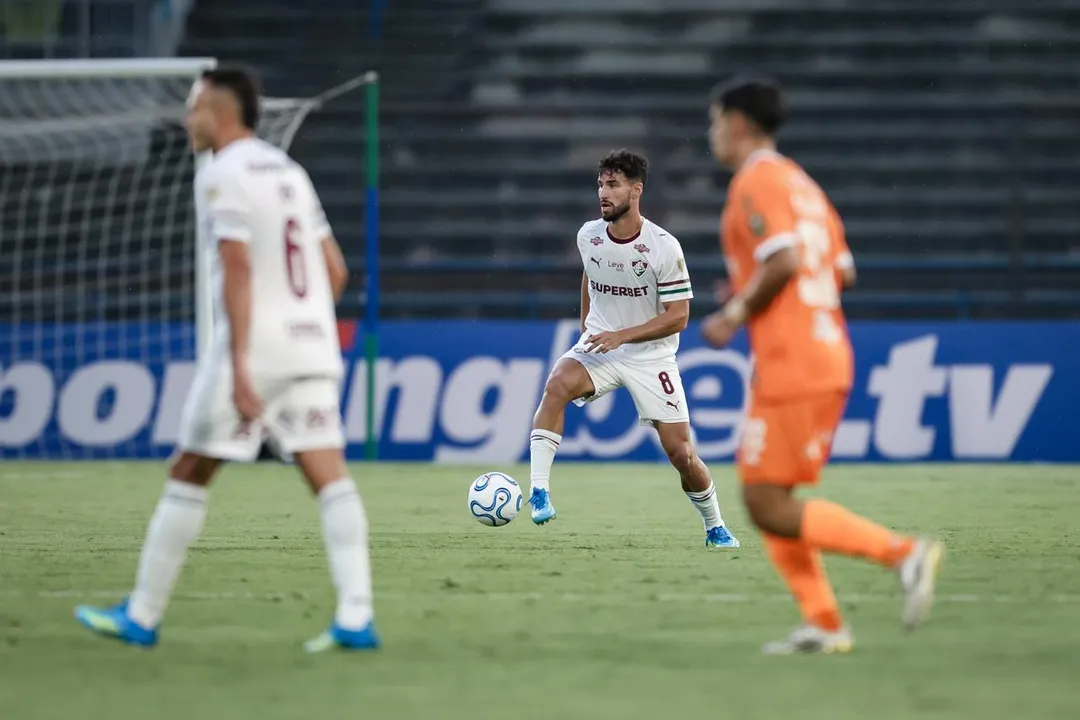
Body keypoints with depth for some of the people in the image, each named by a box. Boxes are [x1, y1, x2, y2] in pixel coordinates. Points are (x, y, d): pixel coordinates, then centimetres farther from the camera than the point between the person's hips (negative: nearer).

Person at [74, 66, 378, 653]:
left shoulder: (223, 176, -7)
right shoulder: (289, 171, 17)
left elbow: (237, 269, -18)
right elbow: (336, 270, 18)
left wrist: (239, 365, -22)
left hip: (254, 346, -7)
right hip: (312, 348, 7)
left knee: (188, 474, 5)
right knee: (330, 476, -2)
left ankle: (142, 616, 11)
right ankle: (356, 619, -14)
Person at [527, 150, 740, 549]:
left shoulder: (664, 247, -17)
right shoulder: (588, 236, -4)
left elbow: (678, 317, -15)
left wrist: (621, 335, -23)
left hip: (650, 355, -2)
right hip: (598, 346, 2)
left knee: (681, 452, -3)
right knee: (557, 384, -31)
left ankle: (715, 528, 22)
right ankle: (539, 490, -32)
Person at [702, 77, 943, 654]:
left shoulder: (755, 182, -9)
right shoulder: (801, 183, 19)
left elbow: (783, 261, -23)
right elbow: (843, 272, 18)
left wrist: (736, 314, -11)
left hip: (789, 365, -10)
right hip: (829, 359, 10)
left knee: (769, 509, -8)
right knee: (766, 499, 13)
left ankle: (902, 552, -16)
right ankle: (822, 624, 8)